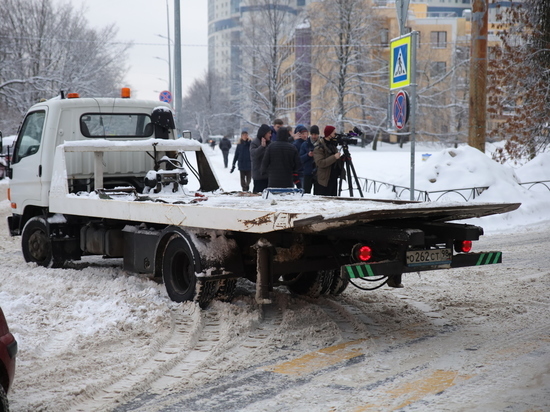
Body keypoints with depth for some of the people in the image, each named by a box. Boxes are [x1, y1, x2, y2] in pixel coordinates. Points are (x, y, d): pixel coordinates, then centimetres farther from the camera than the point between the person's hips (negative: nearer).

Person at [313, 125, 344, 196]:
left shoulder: (333, 145, 16)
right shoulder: (319, 147, -11)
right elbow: (320, 163, -22)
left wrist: (341, 159, 6)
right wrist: (334, 157, -24)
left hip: (333, 179, 8)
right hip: (323, 180, -8)